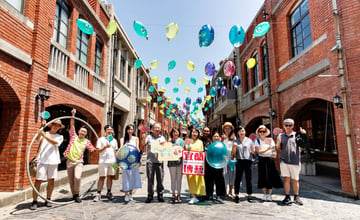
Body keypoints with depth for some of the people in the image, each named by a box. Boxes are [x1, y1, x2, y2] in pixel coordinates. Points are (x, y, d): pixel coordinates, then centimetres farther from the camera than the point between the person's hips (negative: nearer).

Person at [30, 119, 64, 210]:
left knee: (51, 181, 6)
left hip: (53, 161, 2)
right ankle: (34, 201, 2)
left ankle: (48, 200, 19)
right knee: (38, 180, -6)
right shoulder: (44, 133, 10)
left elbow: (55, 142, -8)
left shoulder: (60, 136, 13)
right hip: (42, 160, -2)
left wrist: (44, 135, -18)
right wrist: (42, 127, -17)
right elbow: (37, 139, -11)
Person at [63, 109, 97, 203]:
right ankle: (74, 195, 23)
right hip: (70, 161, 1)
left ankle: (77, 195, -1)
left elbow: (93, 150, 9)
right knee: (71, 180, 6)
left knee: (77, 177, -20)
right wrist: (73, 115, -9)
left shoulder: (86, 141, 6)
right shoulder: (74, 136, 5)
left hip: (79, 162, -1)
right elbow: (72, 126, -2)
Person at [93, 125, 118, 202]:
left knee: (110, 177, 6)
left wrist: (116, 160, 12)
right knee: (102, 177, -4)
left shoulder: (114, 140, 17)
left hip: (112, 161, 4)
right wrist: (105, 147, -18)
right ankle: (98, 194, 2)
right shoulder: (101, 139, 3)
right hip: (103, 161, -4)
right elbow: (98, 150, -3)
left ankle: (109, 193, 16)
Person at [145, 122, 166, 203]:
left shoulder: (162, 138, 15)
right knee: (150, 179, 3)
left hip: (160, 161, 2)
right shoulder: (149, 137, 8)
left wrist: (163, 144, -9)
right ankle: (150, 195, 13)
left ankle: (160, 195, 16)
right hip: (150, 160, -2)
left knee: (160, 179, 4)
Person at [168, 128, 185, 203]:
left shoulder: (181, 141, 8)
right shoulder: (169, 142, 11)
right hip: (172, 162, 1)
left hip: (179, 161, -1)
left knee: (179, 179, 4)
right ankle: (173, 195, 15)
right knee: (173, 179, 5)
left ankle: (179, 195, 15)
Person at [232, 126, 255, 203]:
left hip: (248, 160, 0)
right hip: (239, 161, 0)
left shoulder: (249, 140, 10)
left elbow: (253, 151, 12)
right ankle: (236, 195, 6)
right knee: (238, 178, 0)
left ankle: (249, 195, 11)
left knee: (248, 179, 2)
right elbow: (233, 152, 6)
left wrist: (253, 151, -6)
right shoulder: (236, 141, 10)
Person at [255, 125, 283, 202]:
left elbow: (274, 150, -2)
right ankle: (265, 194, 15)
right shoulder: (257, 141, 1)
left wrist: (274, 153, -25)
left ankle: (269, 194, 9)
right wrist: (267, 149, -25)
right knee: (263, 177, 3)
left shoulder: (270, 140, 3)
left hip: (270, 159, 0)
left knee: (271, 177, -1)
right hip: (262, 160, 0)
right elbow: (259, 151, -10)